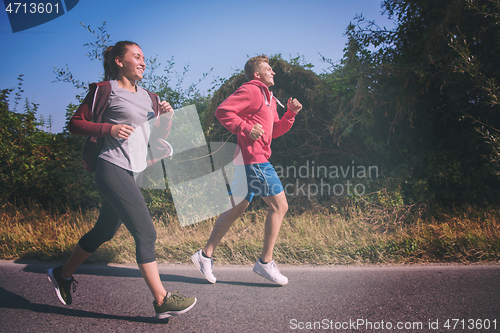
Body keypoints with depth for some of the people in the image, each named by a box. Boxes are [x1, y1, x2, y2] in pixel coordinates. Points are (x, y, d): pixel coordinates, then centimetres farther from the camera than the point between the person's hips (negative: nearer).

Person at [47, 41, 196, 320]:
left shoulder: (149, 97, 17)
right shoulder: (105, 90, -2)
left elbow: (158, 136, 18)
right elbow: (76, 123, -2)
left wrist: (167, 117, -1)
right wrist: (109, 129, -16)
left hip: (135, 172, 8)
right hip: (113, 169, -8)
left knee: (104, 232, 17)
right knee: (146, 232, -12)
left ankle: (63, 274, 37)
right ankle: (162, 300, -6)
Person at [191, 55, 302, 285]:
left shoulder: (268, 98, 26)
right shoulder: (250, 90, -5)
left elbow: (274, 131, 24)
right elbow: (222, 111, -14)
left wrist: (290, 114, 11)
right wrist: (245, 128, -21)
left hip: (254, 159, 10)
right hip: (254, 158, -10)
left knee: (237, 209, 11)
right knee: (279, 205, -5)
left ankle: (206, 255, 15)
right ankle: (265, 262, 2)